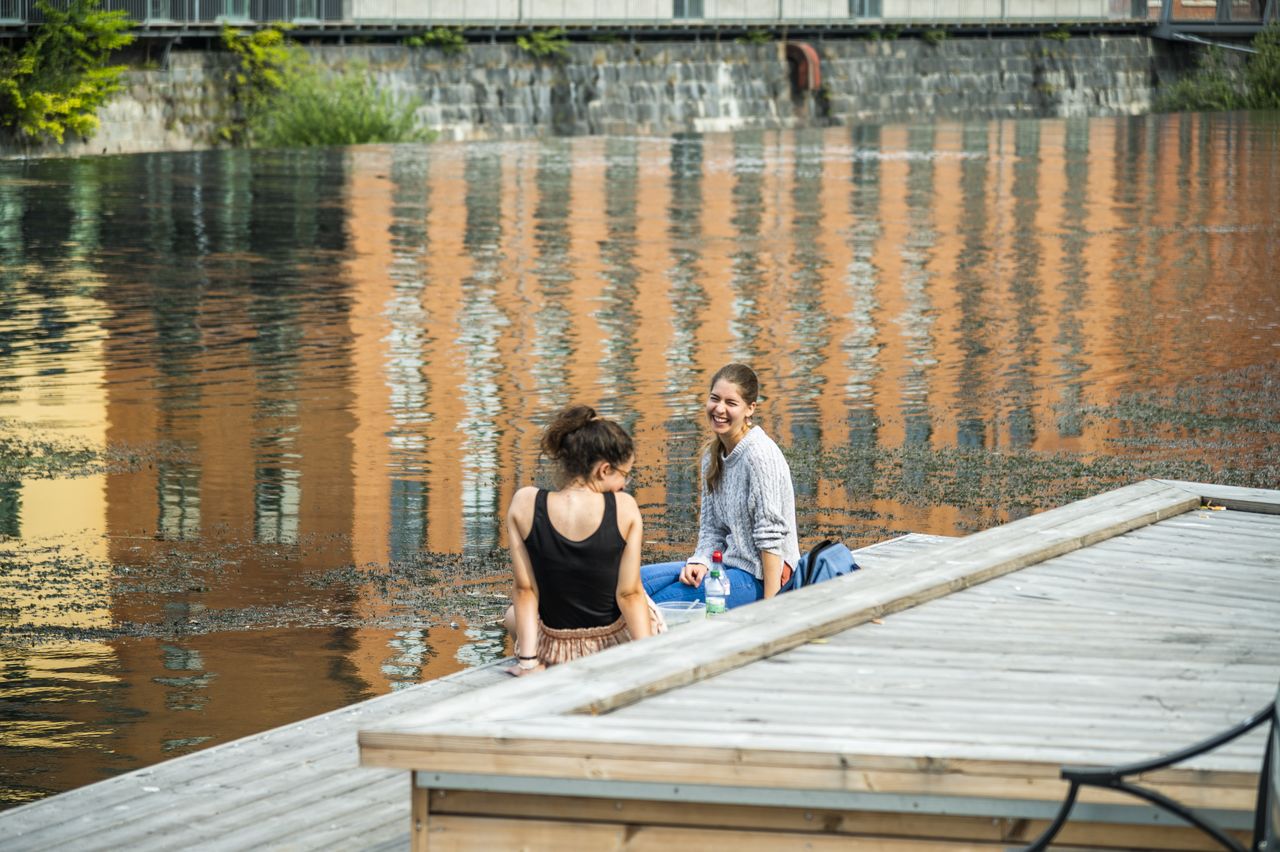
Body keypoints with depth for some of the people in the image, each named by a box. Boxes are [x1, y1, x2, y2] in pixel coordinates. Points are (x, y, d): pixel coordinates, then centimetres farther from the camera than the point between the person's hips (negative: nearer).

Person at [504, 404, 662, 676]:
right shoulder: (624, 508, -19)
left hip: (557, 648, 0)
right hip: (617, 638, 0)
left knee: (514, 615, 37)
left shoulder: (524, 505, -16)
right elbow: (629, 594, -16)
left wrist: (528, 662, -8)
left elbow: (525, 590, -12)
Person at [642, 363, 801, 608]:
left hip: (759, 578, -9)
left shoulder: (760, 455, -17)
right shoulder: (713, 454, 10)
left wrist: (769, 606, -21)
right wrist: (701, 562, -7)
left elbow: (770, 535, -19)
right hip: (729, 564, 9)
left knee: (659, 602, -18)